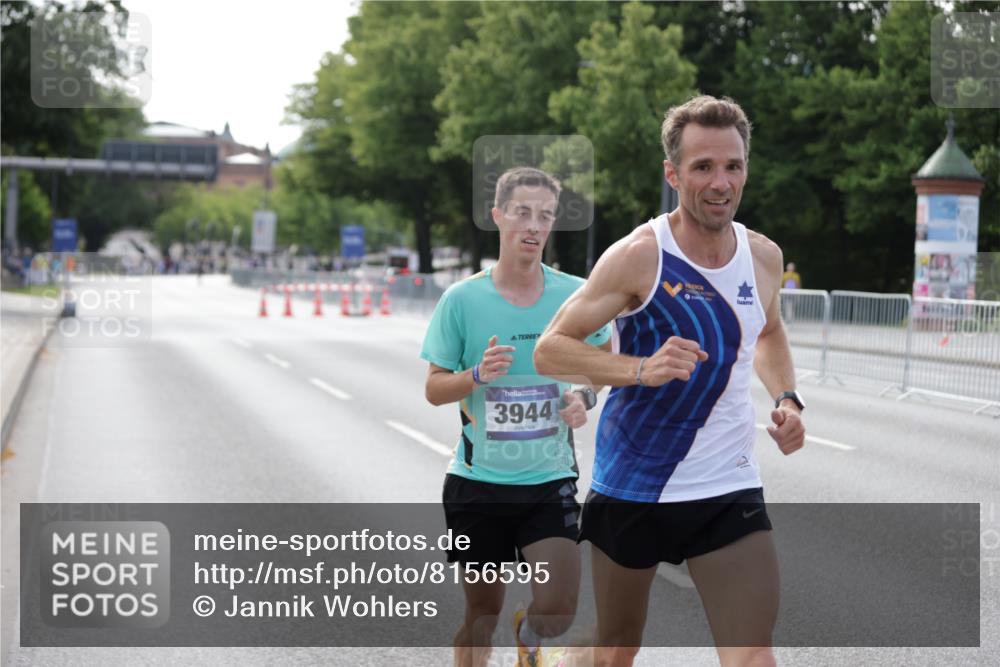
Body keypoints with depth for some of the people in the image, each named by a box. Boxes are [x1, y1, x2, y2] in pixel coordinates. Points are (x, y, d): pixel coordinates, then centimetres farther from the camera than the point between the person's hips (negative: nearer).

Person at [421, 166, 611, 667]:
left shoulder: (576, 294, -1)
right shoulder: (462, 298, -5)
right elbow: (434, 390, 1)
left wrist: (585, 396, -6)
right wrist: (477, 375, -19)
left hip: (550, 480, 1)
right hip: (478, 481, -1)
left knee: (558, 611, -14)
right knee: (481, 615, 9)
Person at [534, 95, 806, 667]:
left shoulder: (764, 256, 1)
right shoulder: (638, 256, -15)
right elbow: (550, 349, -13)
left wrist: (787, 398, 3)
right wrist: (641, 368, -28)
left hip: (730, 490, 3)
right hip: (633, 487, -2)